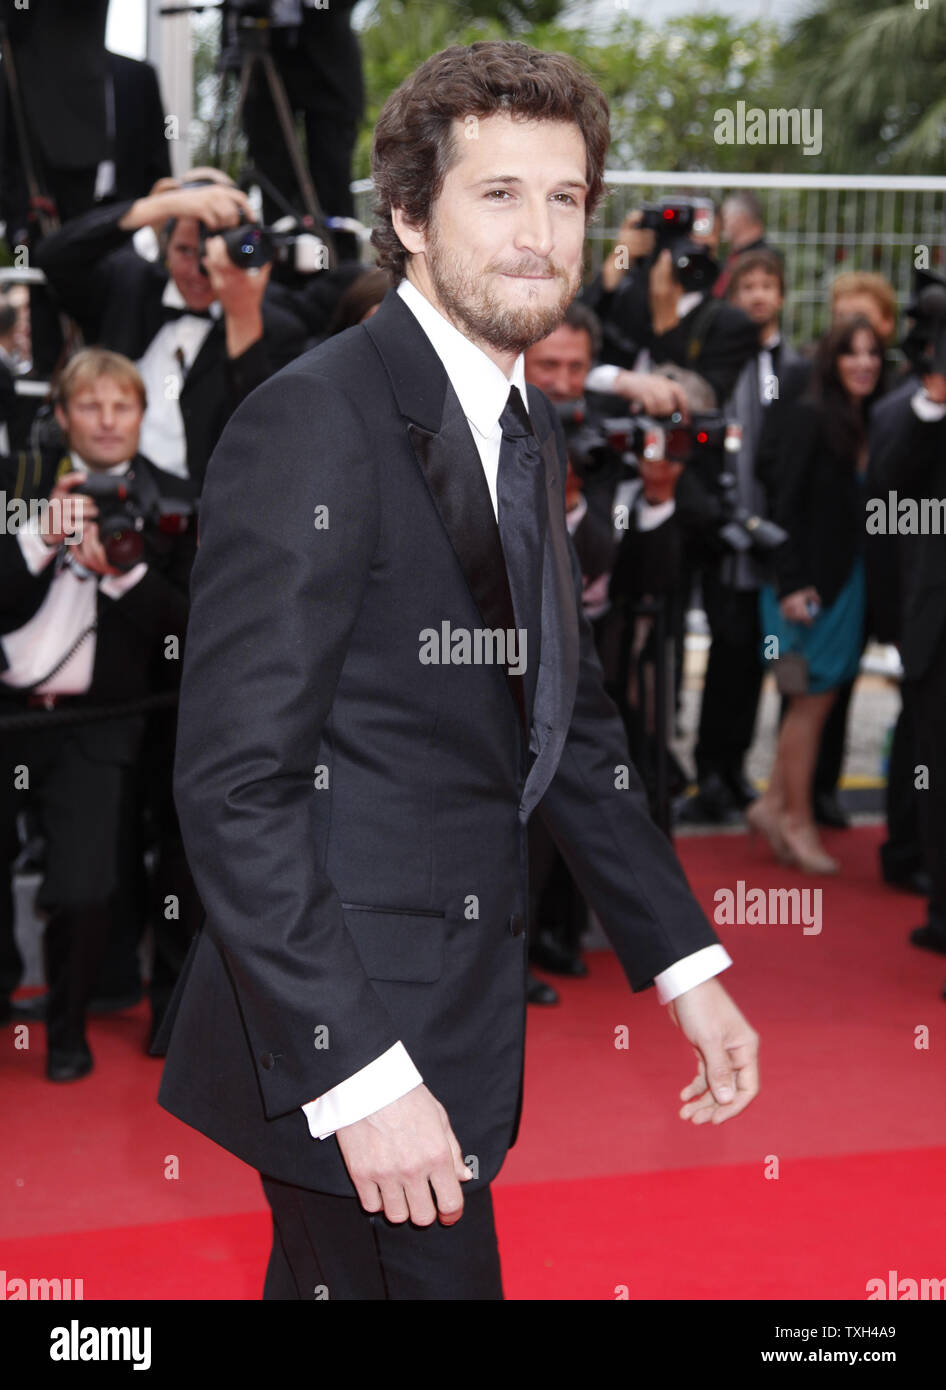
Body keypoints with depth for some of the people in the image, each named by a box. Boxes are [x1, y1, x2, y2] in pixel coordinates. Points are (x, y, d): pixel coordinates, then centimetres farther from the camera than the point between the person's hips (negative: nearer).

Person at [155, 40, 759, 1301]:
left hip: (455, 1010, 9)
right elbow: (236, 786, -22)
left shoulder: (530, 428, 10)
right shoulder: (313, 425, -18)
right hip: (339, 1028, -8)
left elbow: (570, 717, 16)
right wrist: (364, 1075, -25)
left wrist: (686, 964, 11)